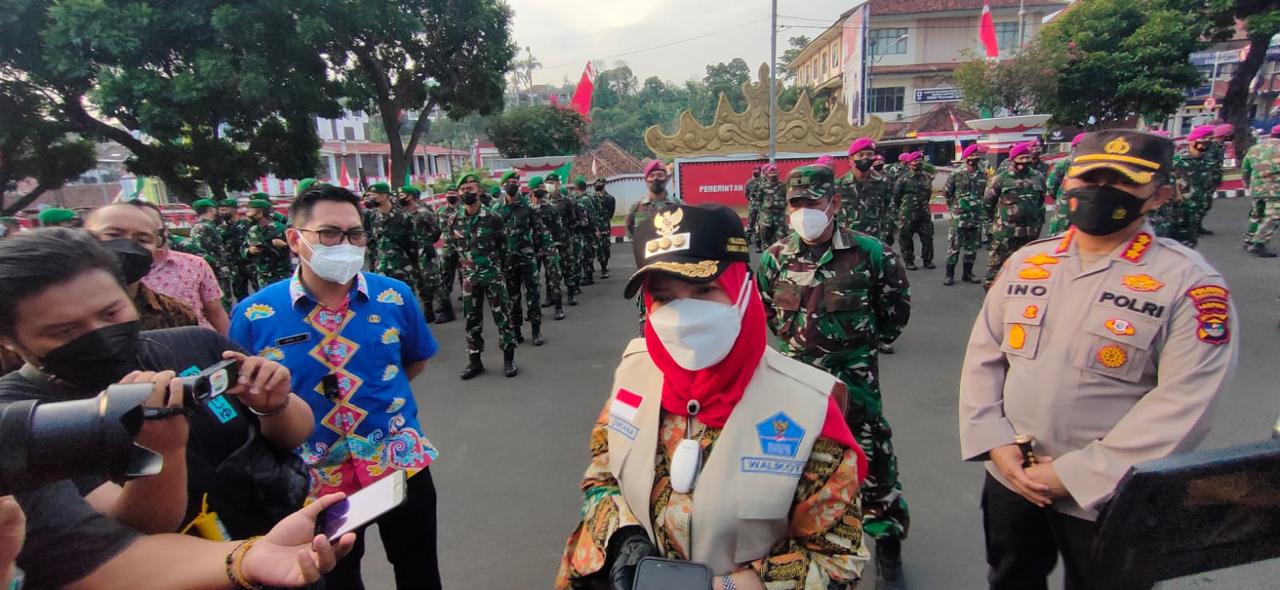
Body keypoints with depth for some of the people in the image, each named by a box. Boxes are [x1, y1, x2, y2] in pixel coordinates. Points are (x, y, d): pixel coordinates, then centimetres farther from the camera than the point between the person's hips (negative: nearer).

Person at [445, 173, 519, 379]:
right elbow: (449, 244, 16)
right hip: (469, 278, 3)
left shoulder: (493, 218, -9)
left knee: (502, 316, 1)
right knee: (472, 320, 9)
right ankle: (474, 361, 20)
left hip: (493, 275, -3)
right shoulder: (454, 221, 0)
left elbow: (503, 245, 2)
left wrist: (496, 264, 8)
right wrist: (463, 263, 14)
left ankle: (509, 359, 12)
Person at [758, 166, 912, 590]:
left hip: (854, 374, -2)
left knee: (872, 456, 7)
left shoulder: (868, 252, -11)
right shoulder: (776, 258, -4)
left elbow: (896, 304, 4)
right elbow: (764, 306, 13)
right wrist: (790, 336, 8)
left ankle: (887, 539, 30)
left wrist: (869, 340, 5)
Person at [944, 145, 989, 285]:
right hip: (959, 217, -4)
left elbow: (988, 193, 17)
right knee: (954, 246, -3)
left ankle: (967, 273, 22)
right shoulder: (956, 175, -5)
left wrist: (982, 206, 14)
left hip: (976, 217, 4)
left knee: (972, 247, 11)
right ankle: (949, 274, 4)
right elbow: (946, 192, 3)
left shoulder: (984, 175, 5)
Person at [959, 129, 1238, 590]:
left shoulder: (1190, 283, -11)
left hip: (1106, 498, -3)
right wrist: (995, 444, -9)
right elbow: (982, 357, 2)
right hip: (1010, 479, 4)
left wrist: (1076, 474, -19)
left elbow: (1182, 407, -18)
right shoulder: (1025, 262, 2)